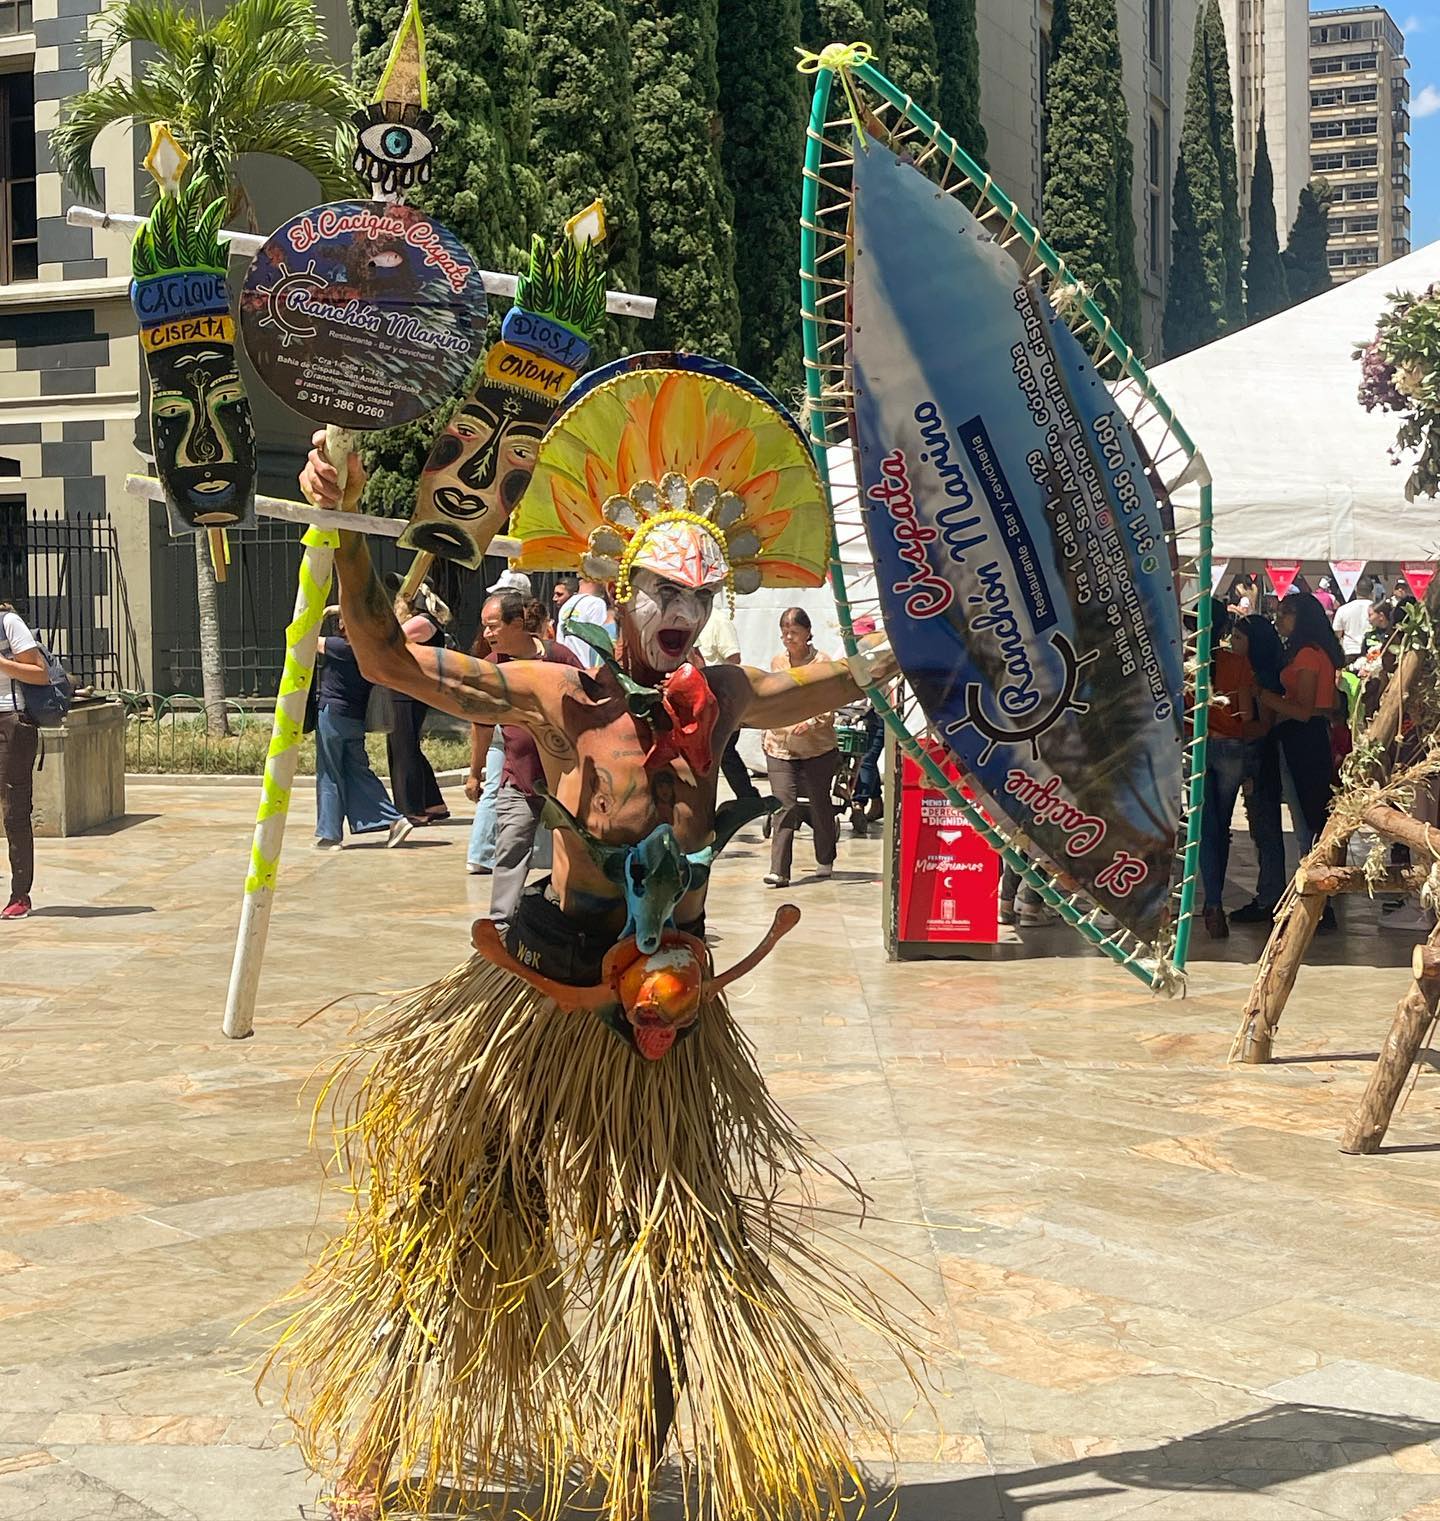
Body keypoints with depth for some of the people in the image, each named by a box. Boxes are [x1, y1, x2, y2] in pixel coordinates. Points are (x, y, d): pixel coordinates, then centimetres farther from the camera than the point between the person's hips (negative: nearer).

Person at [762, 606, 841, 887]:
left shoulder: (822, 663, -6)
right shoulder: (777, 662, 10)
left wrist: (810, 722, -30)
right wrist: (767, 733, 22)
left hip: (817, 748, -3)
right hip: (779, 748, 3)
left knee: (820, 805, 10)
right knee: (784, 805, -10)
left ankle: (825, 861, 31)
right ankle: (779, 870, -15)